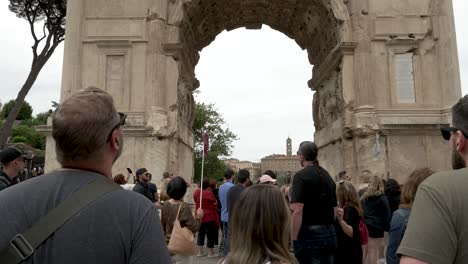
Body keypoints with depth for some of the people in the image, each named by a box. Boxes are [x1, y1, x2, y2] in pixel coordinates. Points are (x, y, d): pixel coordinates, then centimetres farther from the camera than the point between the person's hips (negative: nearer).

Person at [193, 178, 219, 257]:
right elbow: (215, 203, -11)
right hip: (209, 217, -6)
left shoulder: (196, 192, -2)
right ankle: (210, 253, 12)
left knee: (200, 234, 15)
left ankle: (200, 252, 20)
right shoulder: (208, 193, -21)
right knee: (210, 235, 5)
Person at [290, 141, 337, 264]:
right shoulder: (328, 176, 13)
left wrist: (293, 239, -15)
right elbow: (335, 209, 17)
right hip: (330, 233, 8)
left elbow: (297, 211, -20)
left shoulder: (301, 175, -11)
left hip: (310, 234, -7)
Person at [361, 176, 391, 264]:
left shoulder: (364, 198, 12)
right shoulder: (382, 198, -1)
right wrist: (387, 227, 3)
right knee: (374, 252, -4)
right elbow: (387, 215, -4)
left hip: (365, 227, 5)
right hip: (376, 228, -5)